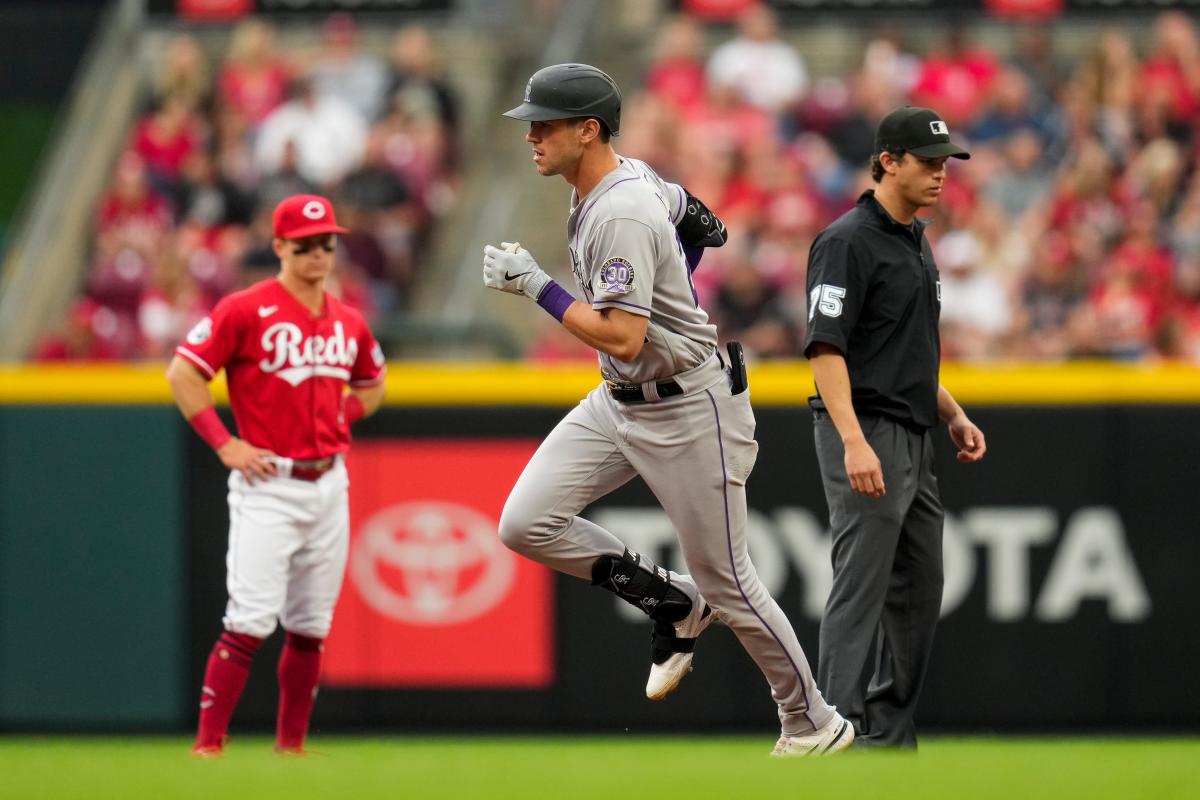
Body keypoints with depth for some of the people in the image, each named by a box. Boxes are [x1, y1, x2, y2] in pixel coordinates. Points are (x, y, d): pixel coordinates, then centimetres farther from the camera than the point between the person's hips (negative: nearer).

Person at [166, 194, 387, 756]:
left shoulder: (348, 323, 11)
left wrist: (339, 422, 10)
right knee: (252, 619, -13)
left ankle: (291, 746, 17)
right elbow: (183, 373, -8)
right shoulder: (246, 310, -7)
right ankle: (209, 742, -10)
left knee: (312, 626, 8)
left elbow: (372, 384, 29)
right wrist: (225, 444, -12)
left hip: (329, 485, 6)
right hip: (268, 484, -6)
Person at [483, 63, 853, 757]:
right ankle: (676, 606, 12)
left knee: (726, 582, 1)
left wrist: (535, 284, -25)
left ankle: (812, 724, 19)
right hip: (618, 404, 9)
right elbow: (701, 223, 21)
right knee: (526, 524, -4)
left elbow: (621, 339, -32)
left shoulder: (621, 217, -26)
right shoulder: (631, 176, 3)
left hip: (689, 411, -9)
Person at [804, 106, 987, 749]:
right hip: (866, 436, -10)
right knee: (860, 588, -12)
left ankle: (889, 734, 20)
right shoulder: (849, 241, -13)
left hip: (914, 439, 10)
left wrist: (954, 415, 19)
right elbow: (825, 345, -20)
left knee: (920, 591, 13)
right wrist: (853, 442, -28)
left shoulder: (916, 243, 17)